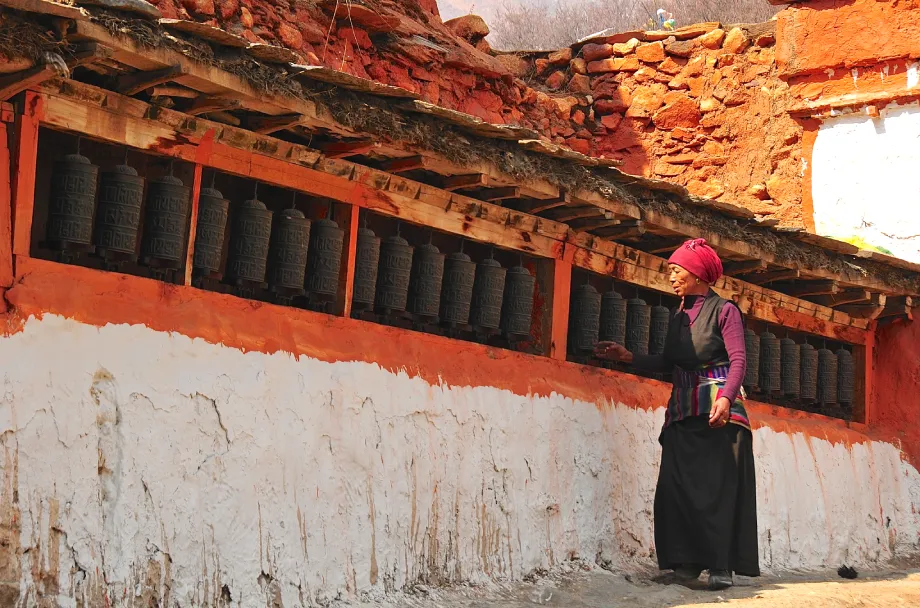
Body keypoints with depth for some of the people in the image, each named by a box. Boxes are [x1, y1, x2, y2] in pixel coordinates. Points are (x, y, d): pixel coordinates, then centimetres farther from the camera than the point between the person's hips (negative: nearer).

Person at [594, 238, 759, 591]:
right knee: (679, 484, -4)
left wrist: (725, 397, -27)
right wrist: (628, 357, 8)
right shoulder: (678, 316, 17)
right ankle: (688, 561, -3)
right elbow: (668, 363, 15)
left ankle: (721, 565, -9)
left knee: (719, 485, -8)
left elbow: (738, 360, -12)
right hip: (683, 410, 6)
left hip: (718, 407, -6)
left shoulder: (724, 310, -1)